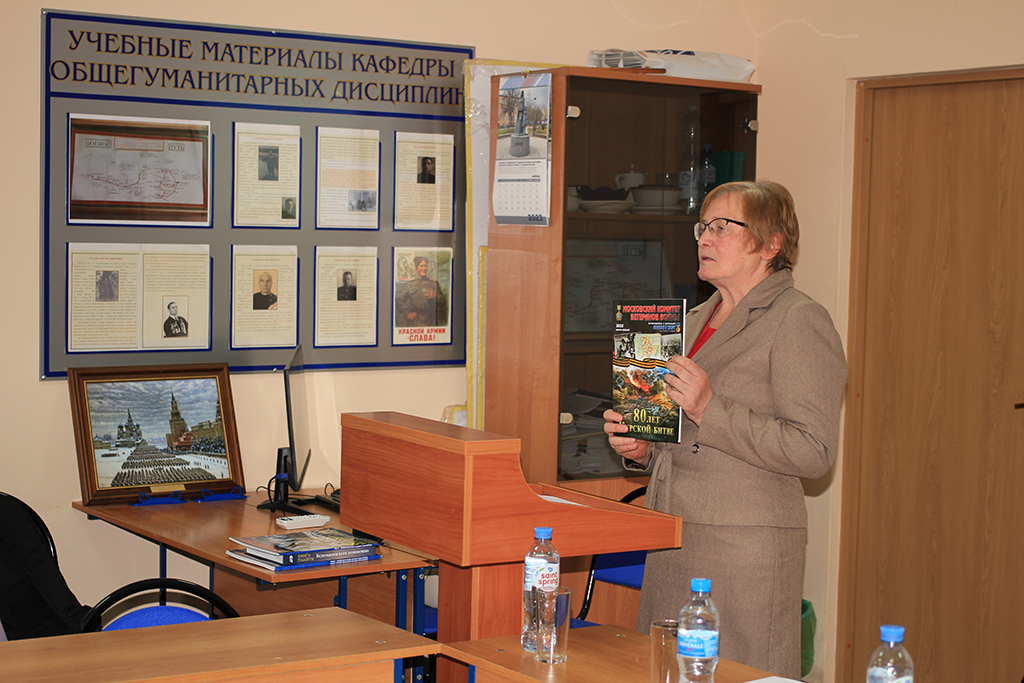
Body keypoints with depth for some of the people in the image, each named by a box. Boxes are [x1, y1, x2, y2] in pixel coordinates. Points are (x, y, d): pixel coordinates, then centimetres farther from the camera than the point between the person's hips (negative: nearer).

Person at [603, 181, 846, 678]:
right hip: (671, 542, 8)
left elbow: (814, 451, -17)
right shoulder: (695, 320, 18)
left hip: (746, 545, -8)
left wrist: (710, 410, -22)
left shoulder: (798, 321, -7)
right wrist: (640, 449, 6)